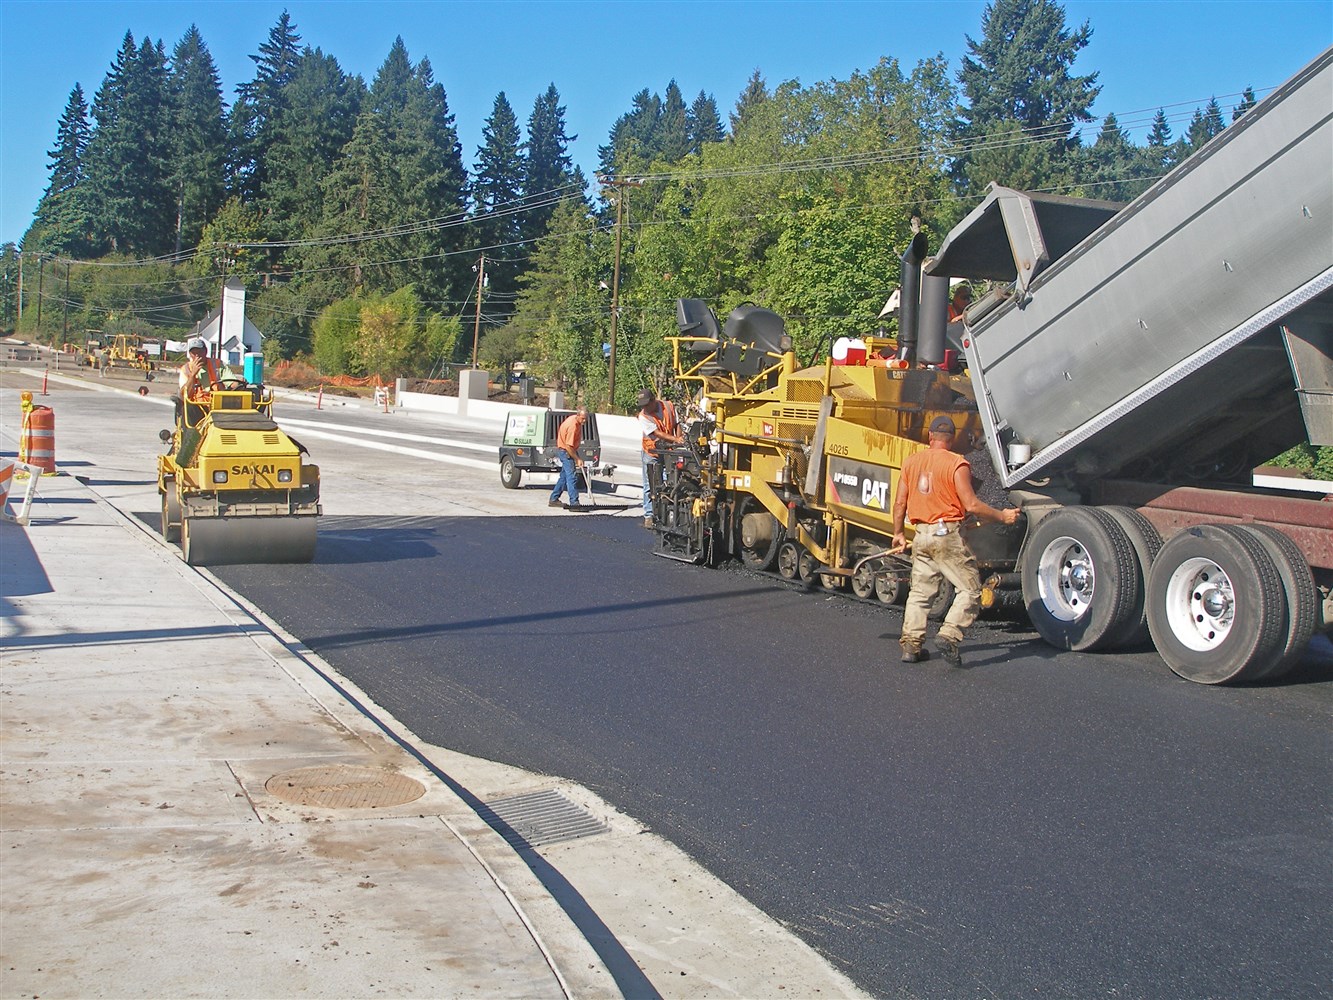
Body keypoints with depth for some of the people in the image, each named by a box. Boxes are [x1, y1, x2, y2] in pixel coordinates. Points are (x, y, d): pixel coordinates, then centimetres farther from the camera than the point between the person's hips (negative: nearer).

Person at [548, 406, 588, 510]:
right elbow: (569, 446, -28)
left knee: (565, 476, 15)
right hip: (565, 451, -10)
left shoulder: (576, 420, 2)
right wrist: (578, 459, -23)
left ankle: (554, 499, 23)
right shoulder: (572, 426, -29)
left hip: (570, 450, 10)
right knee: (572, 477, -14)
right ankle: (574, 503, -17)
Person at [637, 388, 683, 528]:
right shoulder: (643, 417, -15)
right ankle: (649, 516, 6)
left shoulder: (668, 407, -3)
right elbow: (657, 433, -24)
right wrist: (675, 439, -35)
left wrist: (679, 439, -6)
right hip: (652, 453, -3)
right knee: (650, 487, 0)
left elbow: (676, 425, 10)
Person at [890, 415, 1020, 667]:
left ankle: (911, 644, 10)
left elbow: (900, 504, 10)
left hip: (921, 536, 6)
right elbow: (972, 505, -13)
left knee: (919, 592, 14)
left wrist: (898, 534, 21)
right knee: (970, 589, 2)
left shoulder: (911, 461, 8)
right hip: (948, 535, -6)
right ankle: (949, 635, -13)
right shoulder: (956, 464, -9)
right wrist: (1002, 516, -2)